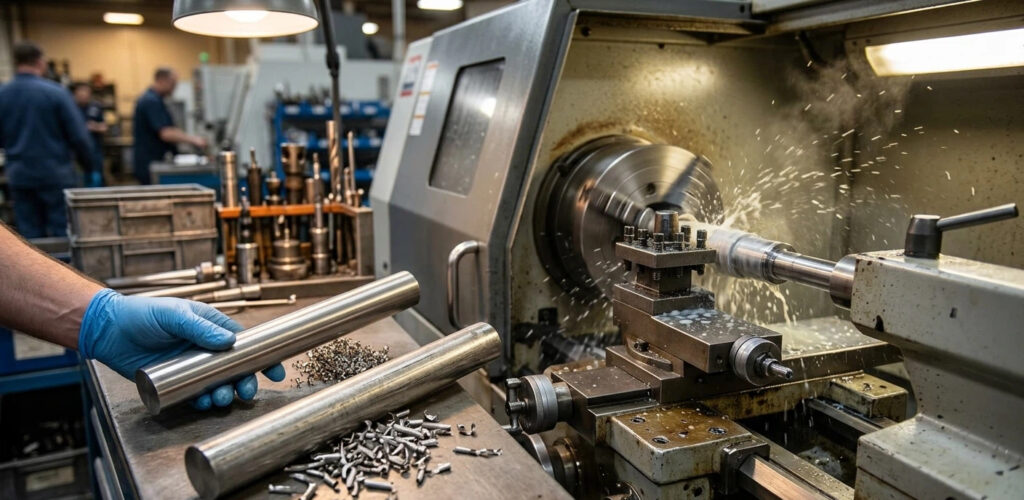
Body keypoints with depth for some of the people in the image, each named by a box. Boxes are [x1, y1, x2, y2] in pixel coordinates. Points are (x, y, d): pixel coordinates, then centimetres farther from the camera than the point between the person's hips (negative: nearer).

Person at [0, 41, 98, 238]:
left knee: (30, 236, 10)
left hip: (19, 177, 4)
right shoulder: (55, 92, -11)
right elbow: (78, 135, -11)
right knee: (62, 234, 4)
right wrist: (89, 162, 5)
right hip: (55, 175, -4)